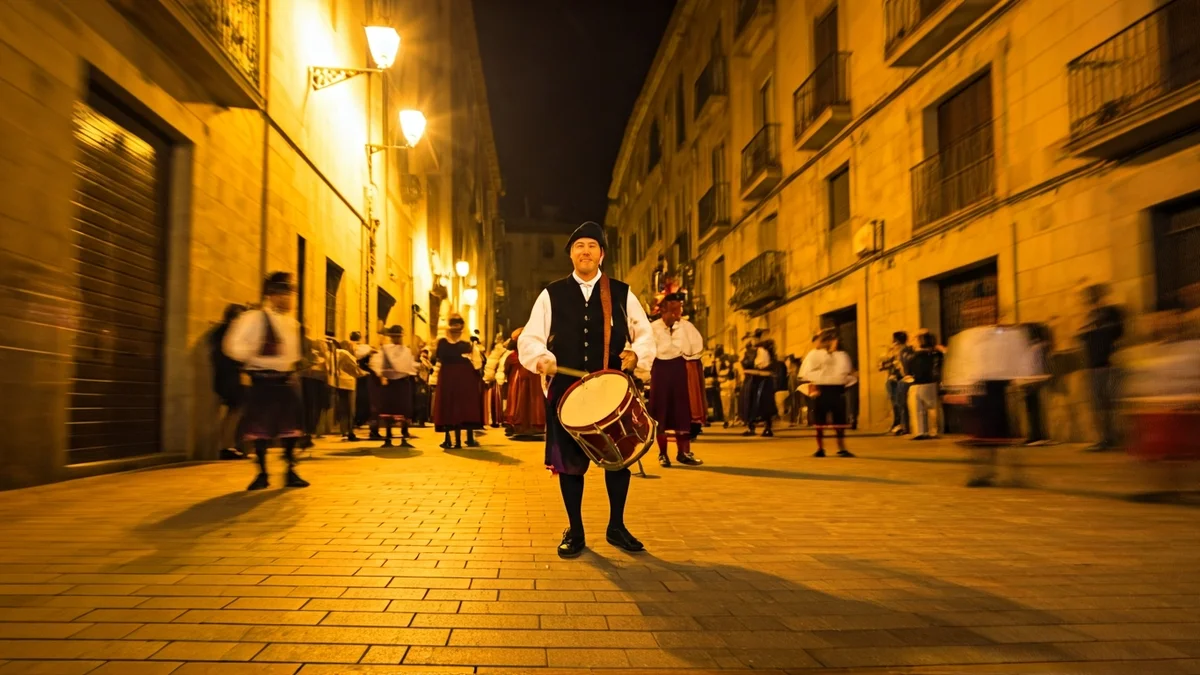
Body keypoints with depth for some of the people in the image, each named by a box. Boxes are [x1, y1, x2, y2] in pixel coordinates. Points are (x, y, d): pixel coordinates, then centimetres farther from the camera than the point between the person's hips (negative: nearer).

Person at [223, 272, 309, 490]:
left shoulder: (292, 323, 13)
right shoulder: (255, 318, -8)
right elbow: (235, 347, -15)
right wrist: (257, 359, -13)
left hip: (286, 380, 6)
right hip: (263, 380, -6)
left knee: (291, 427, 4)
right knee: (261, 428, 0)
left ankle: (290, 472, 14)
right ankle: (262, 474, 12)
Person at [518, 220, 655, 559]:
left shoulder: (622, 293, 7)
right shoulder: (551, 295, 6)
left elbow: (645, 334, 10)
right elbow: (529, 338, 2)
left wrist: (636, 354, -12)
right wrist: (542, 358, -18)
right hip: (567, 391, 0)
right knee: (569, 461, 4)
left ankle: (616, 527, 25)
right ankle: (575, 532, 19)